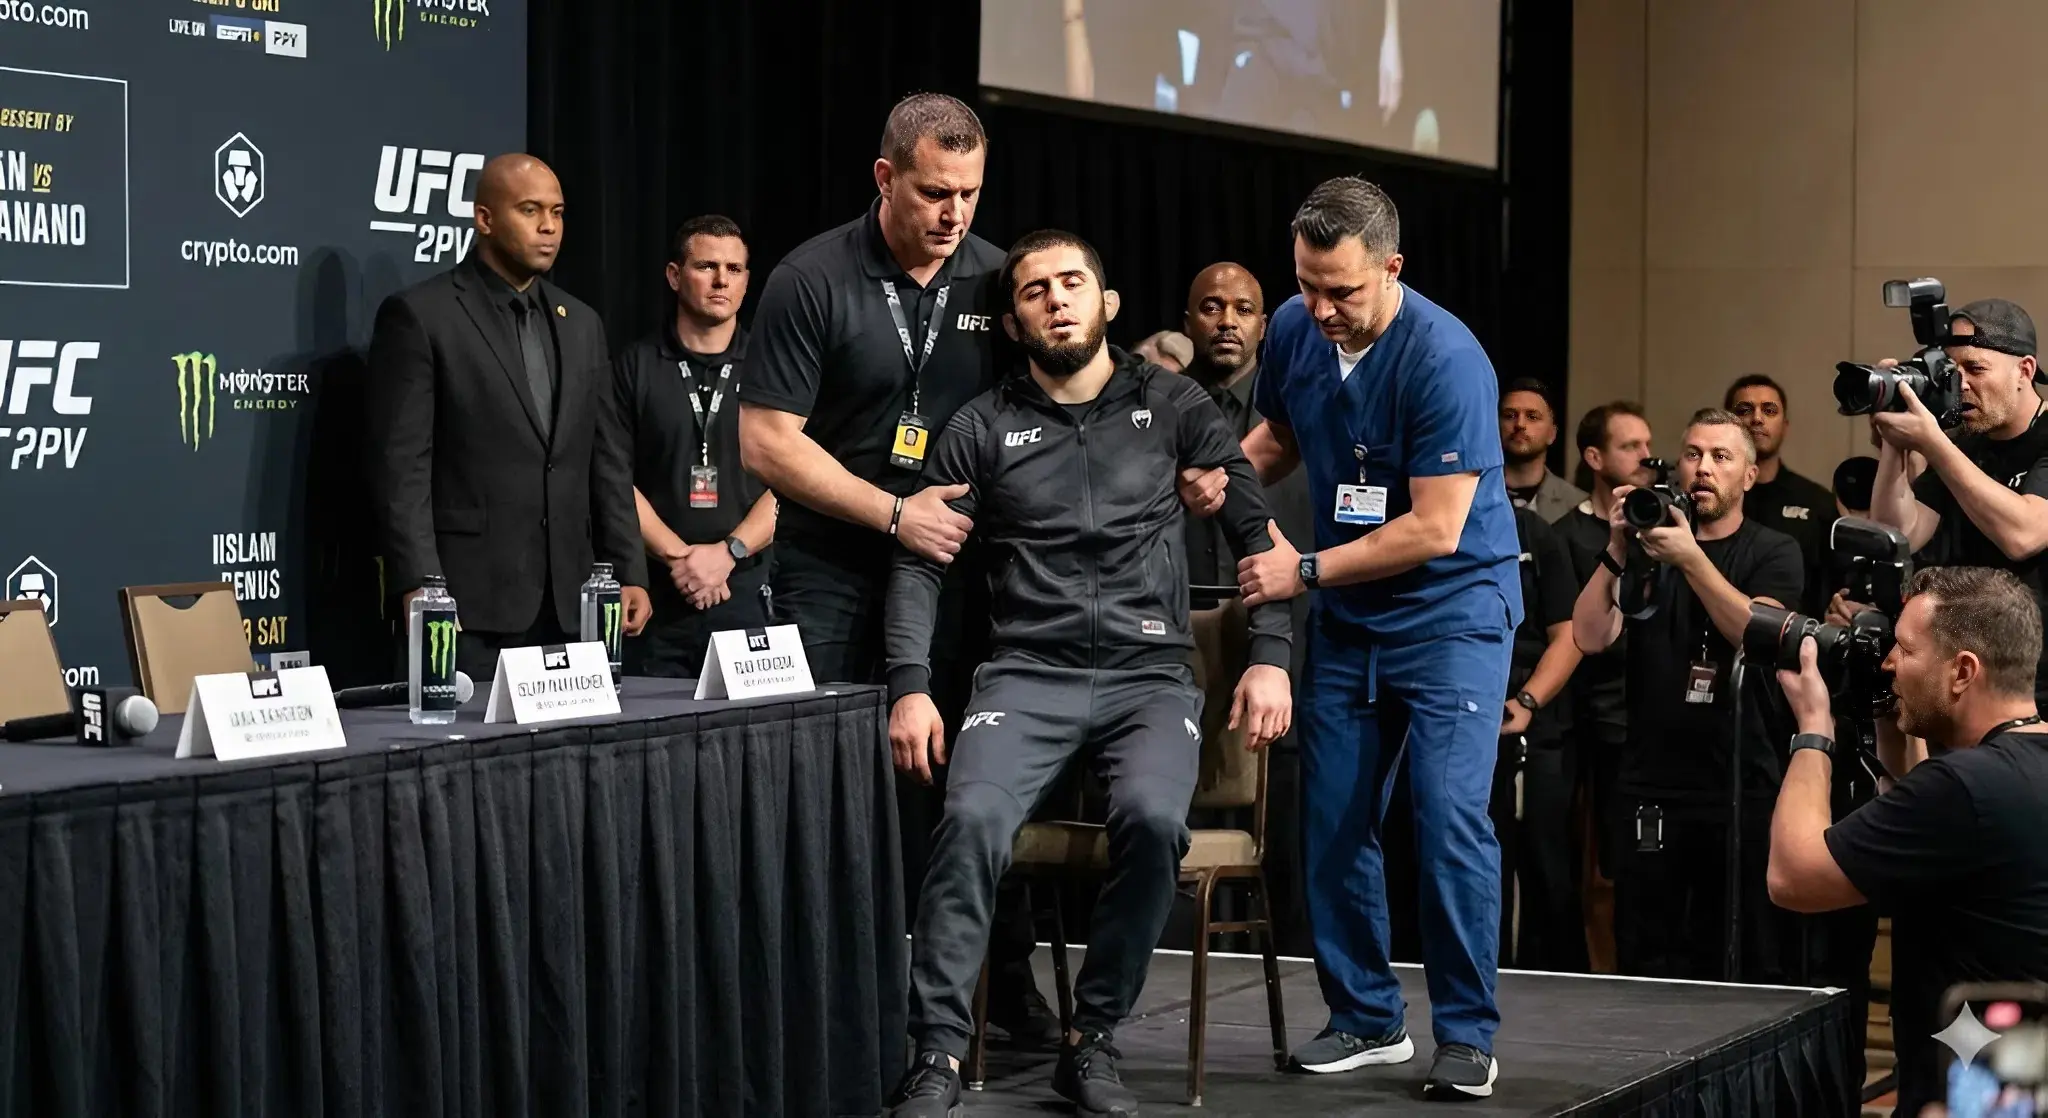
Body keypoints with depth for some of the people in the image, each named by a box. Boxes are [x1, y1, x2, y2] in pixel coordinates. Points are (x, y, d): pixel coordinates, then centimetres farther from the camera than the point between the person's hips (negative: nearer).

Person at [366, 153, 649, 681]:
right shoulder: (418, 316, -3)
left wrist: (629, 573, 10)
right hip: (469, 601, -6)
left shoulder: (581, 324, 17)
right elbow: (401, 465, -9)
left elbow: (607, 462, 18)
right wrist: (420, 586, -16)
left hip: (567, 604, 6)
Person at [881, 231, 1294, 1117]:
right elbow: (918, 562, 6)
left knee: (1152, 814, -32)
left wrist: (1269, 657, -3)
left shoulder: (1172, 407, 9)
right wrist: (910, 686, -7)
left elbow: (1258, 530, 8)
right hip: (1030, 675, 0)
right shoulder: (983, 428, 8)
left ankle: (1092, 1043, -15)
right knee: (974, 818, -30)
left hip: (1151, 674, 0)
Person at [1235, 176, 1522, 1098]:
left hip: (1450, 609, -6)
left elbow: (1435, 530, -24)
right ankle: (1366, 1018, 19)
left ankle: (1467, 1035, -4)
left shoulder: (1444, 358, -23)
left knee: (1450, 818, -14)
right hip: (1345, 616, 6)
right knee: (1332, 821, 5)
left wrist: (1306, 570, -19)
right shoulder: (1294, 331, -4)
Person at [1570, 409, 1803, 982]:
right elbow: (1591, 637, -3)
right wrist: (1616, 549, -15)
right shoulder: (1645, 543, 9)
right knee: (1644, 969, 4)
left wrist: (1690, 558, -23)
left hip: (1743, 789, -2)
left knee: (1749, 970, 0)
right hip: (1651, 788, 2)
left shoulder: (1773, 553, 5)